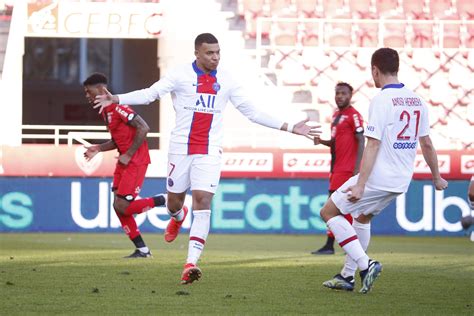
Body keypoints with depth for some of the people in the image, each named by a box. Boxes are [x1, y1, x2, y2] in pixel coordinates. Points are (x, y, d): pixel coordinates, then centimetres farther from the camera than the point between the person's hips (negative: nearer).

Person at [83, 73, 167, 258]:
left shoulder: (117, 107, -16)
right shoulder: (106, 111, 14)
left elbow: (143, 128, -22)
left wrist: (128, 155, -19)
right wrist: (99, 149, 9)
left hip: (135, 161, -10)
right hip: (124, 161, 10)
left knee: (123, 207, -13)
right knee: (118, 206, 4)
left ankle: (165, 201, 3)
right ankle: (142, 250, 10)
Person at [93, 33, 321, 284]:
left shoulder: (226, 79, 6)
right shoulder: (180, 75, -2)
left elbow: (251, 111, 12)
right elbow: (149, 94, -9)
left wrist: (288, 128, 9)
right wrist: (115, 99, -23)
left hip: (209, 152, 0)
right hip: (180, 148, 0)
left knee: (202, 203, -13)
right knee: (174, 201, 9)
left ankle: (191, 263, -17)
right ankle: (178, 217, 50)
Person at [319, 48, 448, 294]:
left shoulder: (381, 100, -15)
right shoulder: (417, 100, 6)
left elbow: (373, 145, -20)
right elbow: (426, 144, 12)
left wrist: (360, 185, -21)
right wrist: (437, 178, 23)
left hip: (378, 178, -8)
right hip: (401, 181, 8)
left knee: (329, 212, 3)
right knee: (362, 216, 27)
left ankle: (364, 264, -7)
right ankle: (347, 276, 29)